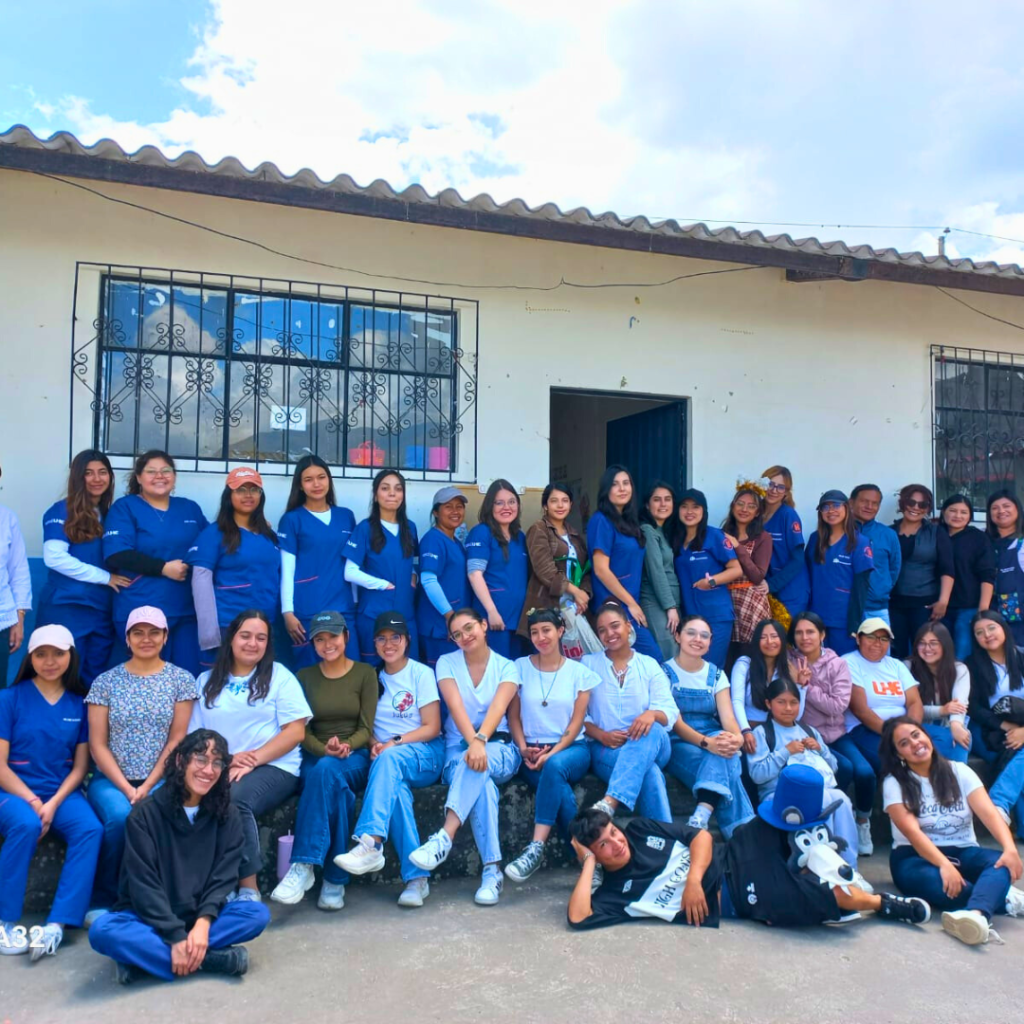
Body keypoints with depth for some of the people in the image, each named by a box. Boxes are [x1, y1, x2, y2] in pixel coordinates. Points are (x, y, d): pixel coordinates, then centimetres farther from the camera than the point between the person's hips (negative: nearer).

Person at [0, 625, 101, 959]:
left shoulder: (79, 704, 5)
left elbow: (81, 765, 4)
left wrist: (54, 803, -12)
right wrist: (32, 801, -17)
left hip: (62, 792, 2)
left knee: (91, 829, -27)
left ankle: (57, 924, -27)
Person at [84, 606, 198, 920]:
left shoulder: (181, 680, 3)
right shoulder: (105, 682, 4)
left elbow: (177, 741, -2)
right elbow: (97, 744, 0)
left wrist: (147, 787, -12)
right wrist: (127, 789, -11)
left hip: (159, 780, 0)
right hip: (111, 779, 1)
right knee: (120, 817, -30)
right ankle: (103, 901, -9)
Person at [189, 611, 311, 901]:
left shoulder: (279, 676, 10)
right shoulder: (207, 681, 18)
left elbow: (295, 731, 0)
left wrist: (252, 760, -13)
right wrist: (226, 759, -11)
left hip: (273, 767, -2)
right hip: (219, 769, 2)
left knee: (233, 799, -34)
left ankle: (248, 886, -22)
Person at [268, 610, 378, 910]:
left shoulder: (365, 673, 5)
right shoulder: (305, 676, 12)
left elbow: (366, 728, -1)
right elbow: (301, 730, 4)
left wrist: (345, 747, -21)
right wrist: (325, 749, -17)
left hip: (355, 757, -1)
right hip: (315, 756, 2)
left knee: (327, 771, -37)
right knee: (334, 785, -35)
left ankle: (304, 866, -33)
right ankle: (334, 879, -35)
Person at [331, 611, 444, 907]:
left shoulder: (421, 673, 3)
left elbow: (432, 727, -3)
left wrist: (394, 743, -16)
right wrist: (373, 744, -10)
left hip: (426, 754, -2)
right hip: (386, 759, 2)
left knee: (390, 759, -37)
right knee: (394, 785, -35)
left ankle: (370, 844, -50)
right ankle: (416, 877, -38)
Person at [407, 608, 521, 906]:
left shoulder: (507, 667, 3)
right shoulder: (447, 663, 4)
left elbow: (498, 708, -17)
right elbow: (456, 706, -14)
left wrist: (480, 741, -37)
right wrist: (472, 742, -33)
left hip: (499, 751, 0)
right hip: (458, 748, 0)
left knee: (476, 765, -38)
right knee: (481, 783, -36)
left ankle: (444, 838, -46)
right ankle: (492, 870, -37)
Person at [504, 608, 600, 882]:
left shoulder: (579, 672, 5)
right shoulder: (520, 667, 8)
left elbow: (576, 722, -1)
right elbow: (513, 716, 7)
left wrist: (552, 753, -15)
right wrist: (523, 749, -10)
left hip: (571, 748, -1)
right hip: (533, 752, 1)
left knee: (555, 765, -37)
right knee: (560, 789, -32)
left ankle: (536, 847, -37)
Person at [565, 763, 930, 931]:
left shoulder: (641, 830, 9)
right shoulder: (615, 891, -2)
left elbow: (701, 836, 6)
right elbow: (579, 918, -20)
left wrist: (693, 877, -12)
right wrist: (588, 864, -13)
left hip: (735, 859, 5)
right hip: (734, 897, -4)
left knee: (800, 780, -11)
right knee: (834, 898, -23)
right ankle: (880, 903, 6)